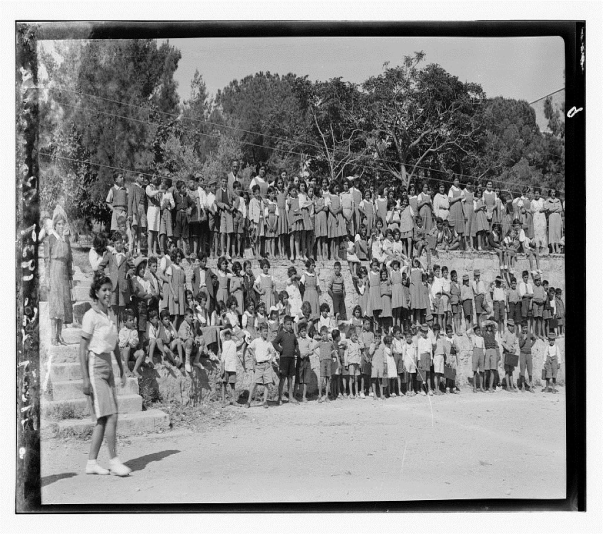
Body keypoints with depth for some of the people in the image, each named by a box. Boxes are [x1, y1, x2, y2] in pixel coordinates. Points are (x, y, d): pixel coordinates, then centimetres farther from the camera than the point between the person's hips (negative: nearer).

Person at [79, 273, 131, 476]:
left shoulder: (108, 314, 12)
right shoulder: (91, 316, -11)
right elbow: (83, 348, -12)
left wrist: (122, 370, 17)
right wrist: (85, 378, -16)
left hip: (107, 368, 8)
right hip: (94, 368, -8)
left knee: (102, 419, 7)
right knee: (111, 416, -10)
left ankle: (92, 463, 12)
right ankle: (114, 460, -2)